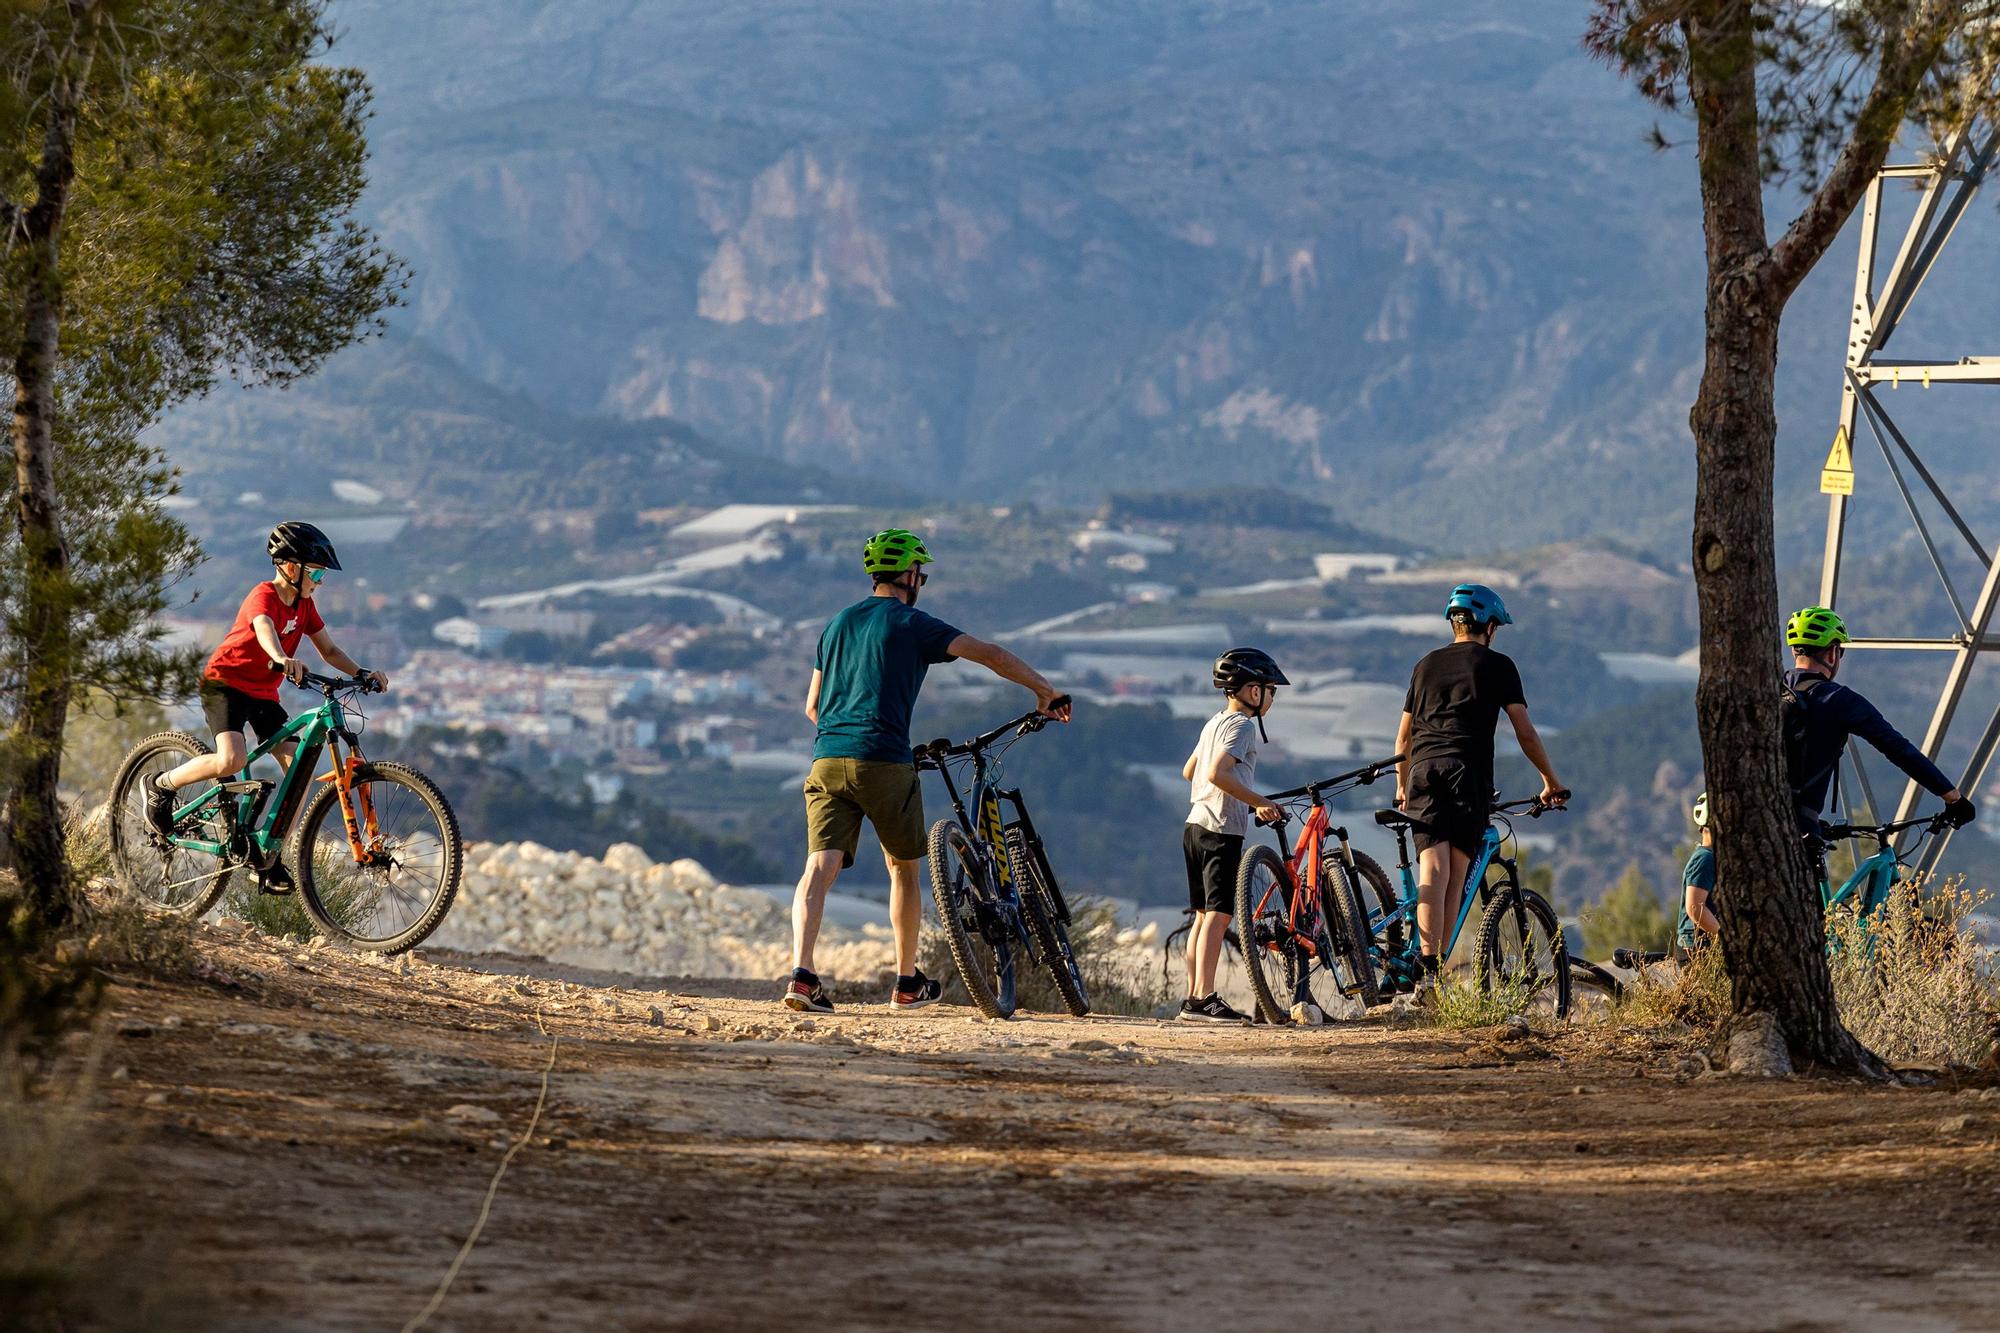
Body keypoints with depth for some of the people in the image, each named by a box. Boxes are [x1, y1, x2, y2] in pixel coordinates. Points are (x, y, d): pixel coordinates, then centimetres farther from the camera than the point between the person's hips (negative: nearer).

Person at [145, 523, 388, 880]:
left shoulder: (303, 604, 3)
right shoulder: (264, 596, -21)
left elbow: (329, 649, 6)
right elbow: (265, 629, -44)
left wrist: (361, 674, -11)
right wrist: (282, 659, -65)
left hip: (263, 694, 8)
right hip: (224, 683, -8)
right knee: (232, 760, -30)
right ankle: (162, 786, -4)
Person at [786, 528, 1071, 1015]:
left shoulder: (836, 625, 20)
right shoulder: (913, 624, 2)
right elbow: (992, 655, -1)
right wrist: (1046, 692, 11)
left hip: (828, 760, 4)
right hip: (884, 763, -4)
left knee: (820, 867, -6)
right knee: (904, 868, 13)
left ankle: (801, 973, -25)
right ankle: (908, 984, 21)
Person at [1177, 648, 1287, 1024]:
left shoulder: (1214, 722, 19)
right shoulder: (1243, 724, -10)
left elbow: (1189, 771, 28)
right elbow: (1218, 773, -23)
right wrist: (1258, 802, -21)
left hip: (1195, 824, 10)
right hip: (1222, 828, -10)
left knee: (1203, 915, 11)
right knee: (1218, 914, -12)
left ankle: (1193, 998, 12)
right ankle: (1205, 998, -18)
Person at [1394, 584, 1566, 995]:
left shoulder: (1427, 665, 21)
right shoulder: (1496, 665, 8)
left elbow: (1403, 736, 25)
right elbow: (1525, 733, 5)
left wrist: (1402, 786, 37)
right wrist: (1551, 781, 16)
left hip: (1423, 769, 3)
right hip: (1468, 773, -3)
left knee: (1432, 873, -8)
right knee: (1455, 875, 3)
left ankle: (1427, 969, -23)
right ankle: (1439, 964, -3)